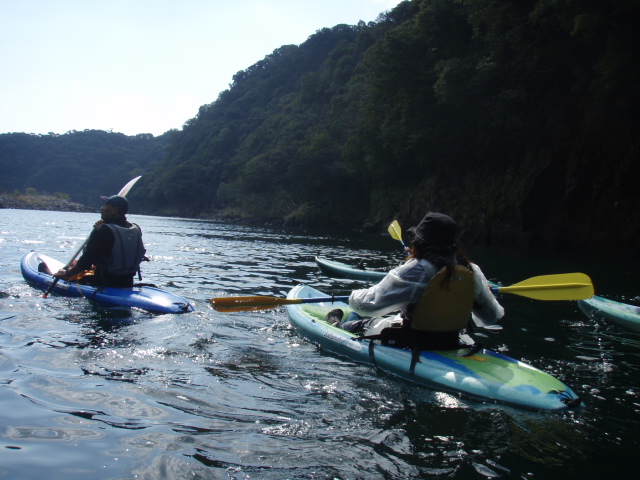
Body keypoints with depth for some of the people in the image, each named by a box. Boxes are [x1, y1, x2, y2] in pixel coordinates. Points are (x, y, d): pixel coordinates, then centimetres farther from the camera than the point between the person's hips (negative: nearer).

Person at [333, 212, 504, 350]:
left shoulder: (414, 270, -25)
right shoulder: (472, 271, -10)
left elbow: (368, 304, -24)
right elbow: (491, 316, 3)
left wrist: (355, 296, -1)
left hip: (409, 346, -5)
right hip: (451, 345, 6)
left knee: (364, 323, 21)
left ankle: (337, 324, 52)